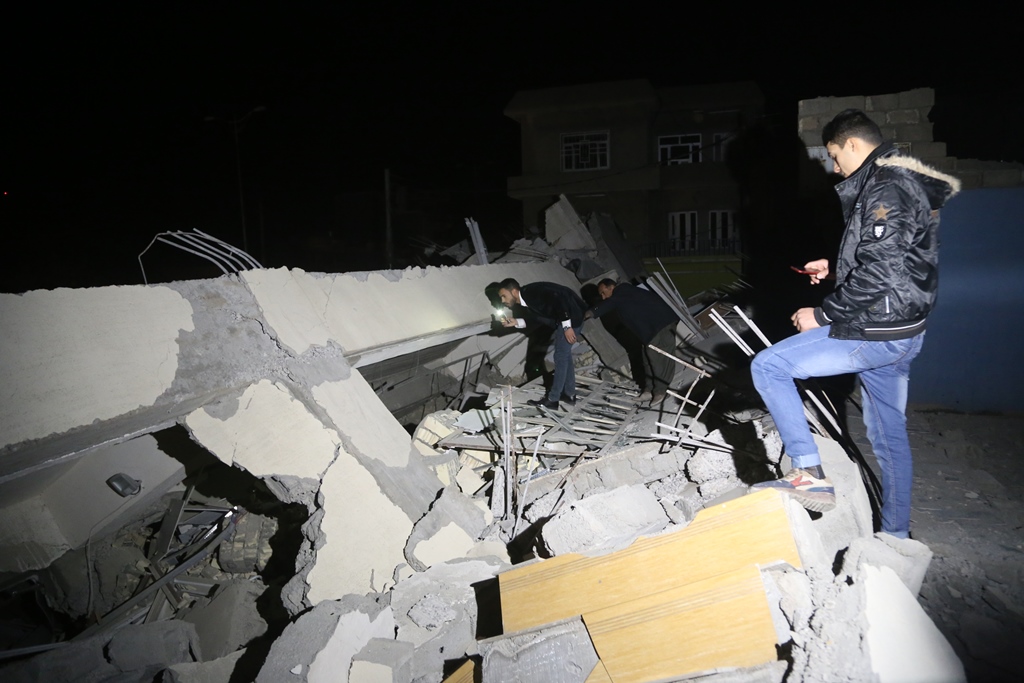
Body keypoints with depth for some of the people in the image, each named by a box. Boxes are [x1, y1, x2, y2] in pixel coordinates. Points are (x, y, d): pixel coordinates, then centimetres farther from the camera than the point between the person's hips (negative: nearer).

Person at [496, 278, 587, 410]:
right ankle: (569, 394, 27)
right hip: (562, 319, 10)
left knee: (561, 356, -5)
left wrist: (566, 326, -26)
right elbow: (534, 317, 10)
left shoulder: (532, 292, -25)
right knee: (565, 355, 17)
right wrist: (515, 322, -6)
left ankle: (552, 400, 2)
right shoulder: (520, 305, 4)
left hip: (571, 315, -10)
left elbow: (559, 299, -29)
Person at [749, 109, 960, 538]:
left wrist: (822, 314, -17)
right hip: (900, 334, 10)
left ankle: (809, 474, -10)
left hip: (874, 335, -10)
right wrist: (835, 269, 18)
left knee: (767, 366, -9)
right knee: (889, 436, 18)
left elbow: (879, 274, -24)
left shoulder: (885, 189, -15)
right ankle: (895, 535, 31)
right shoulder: (901, 183, 17)